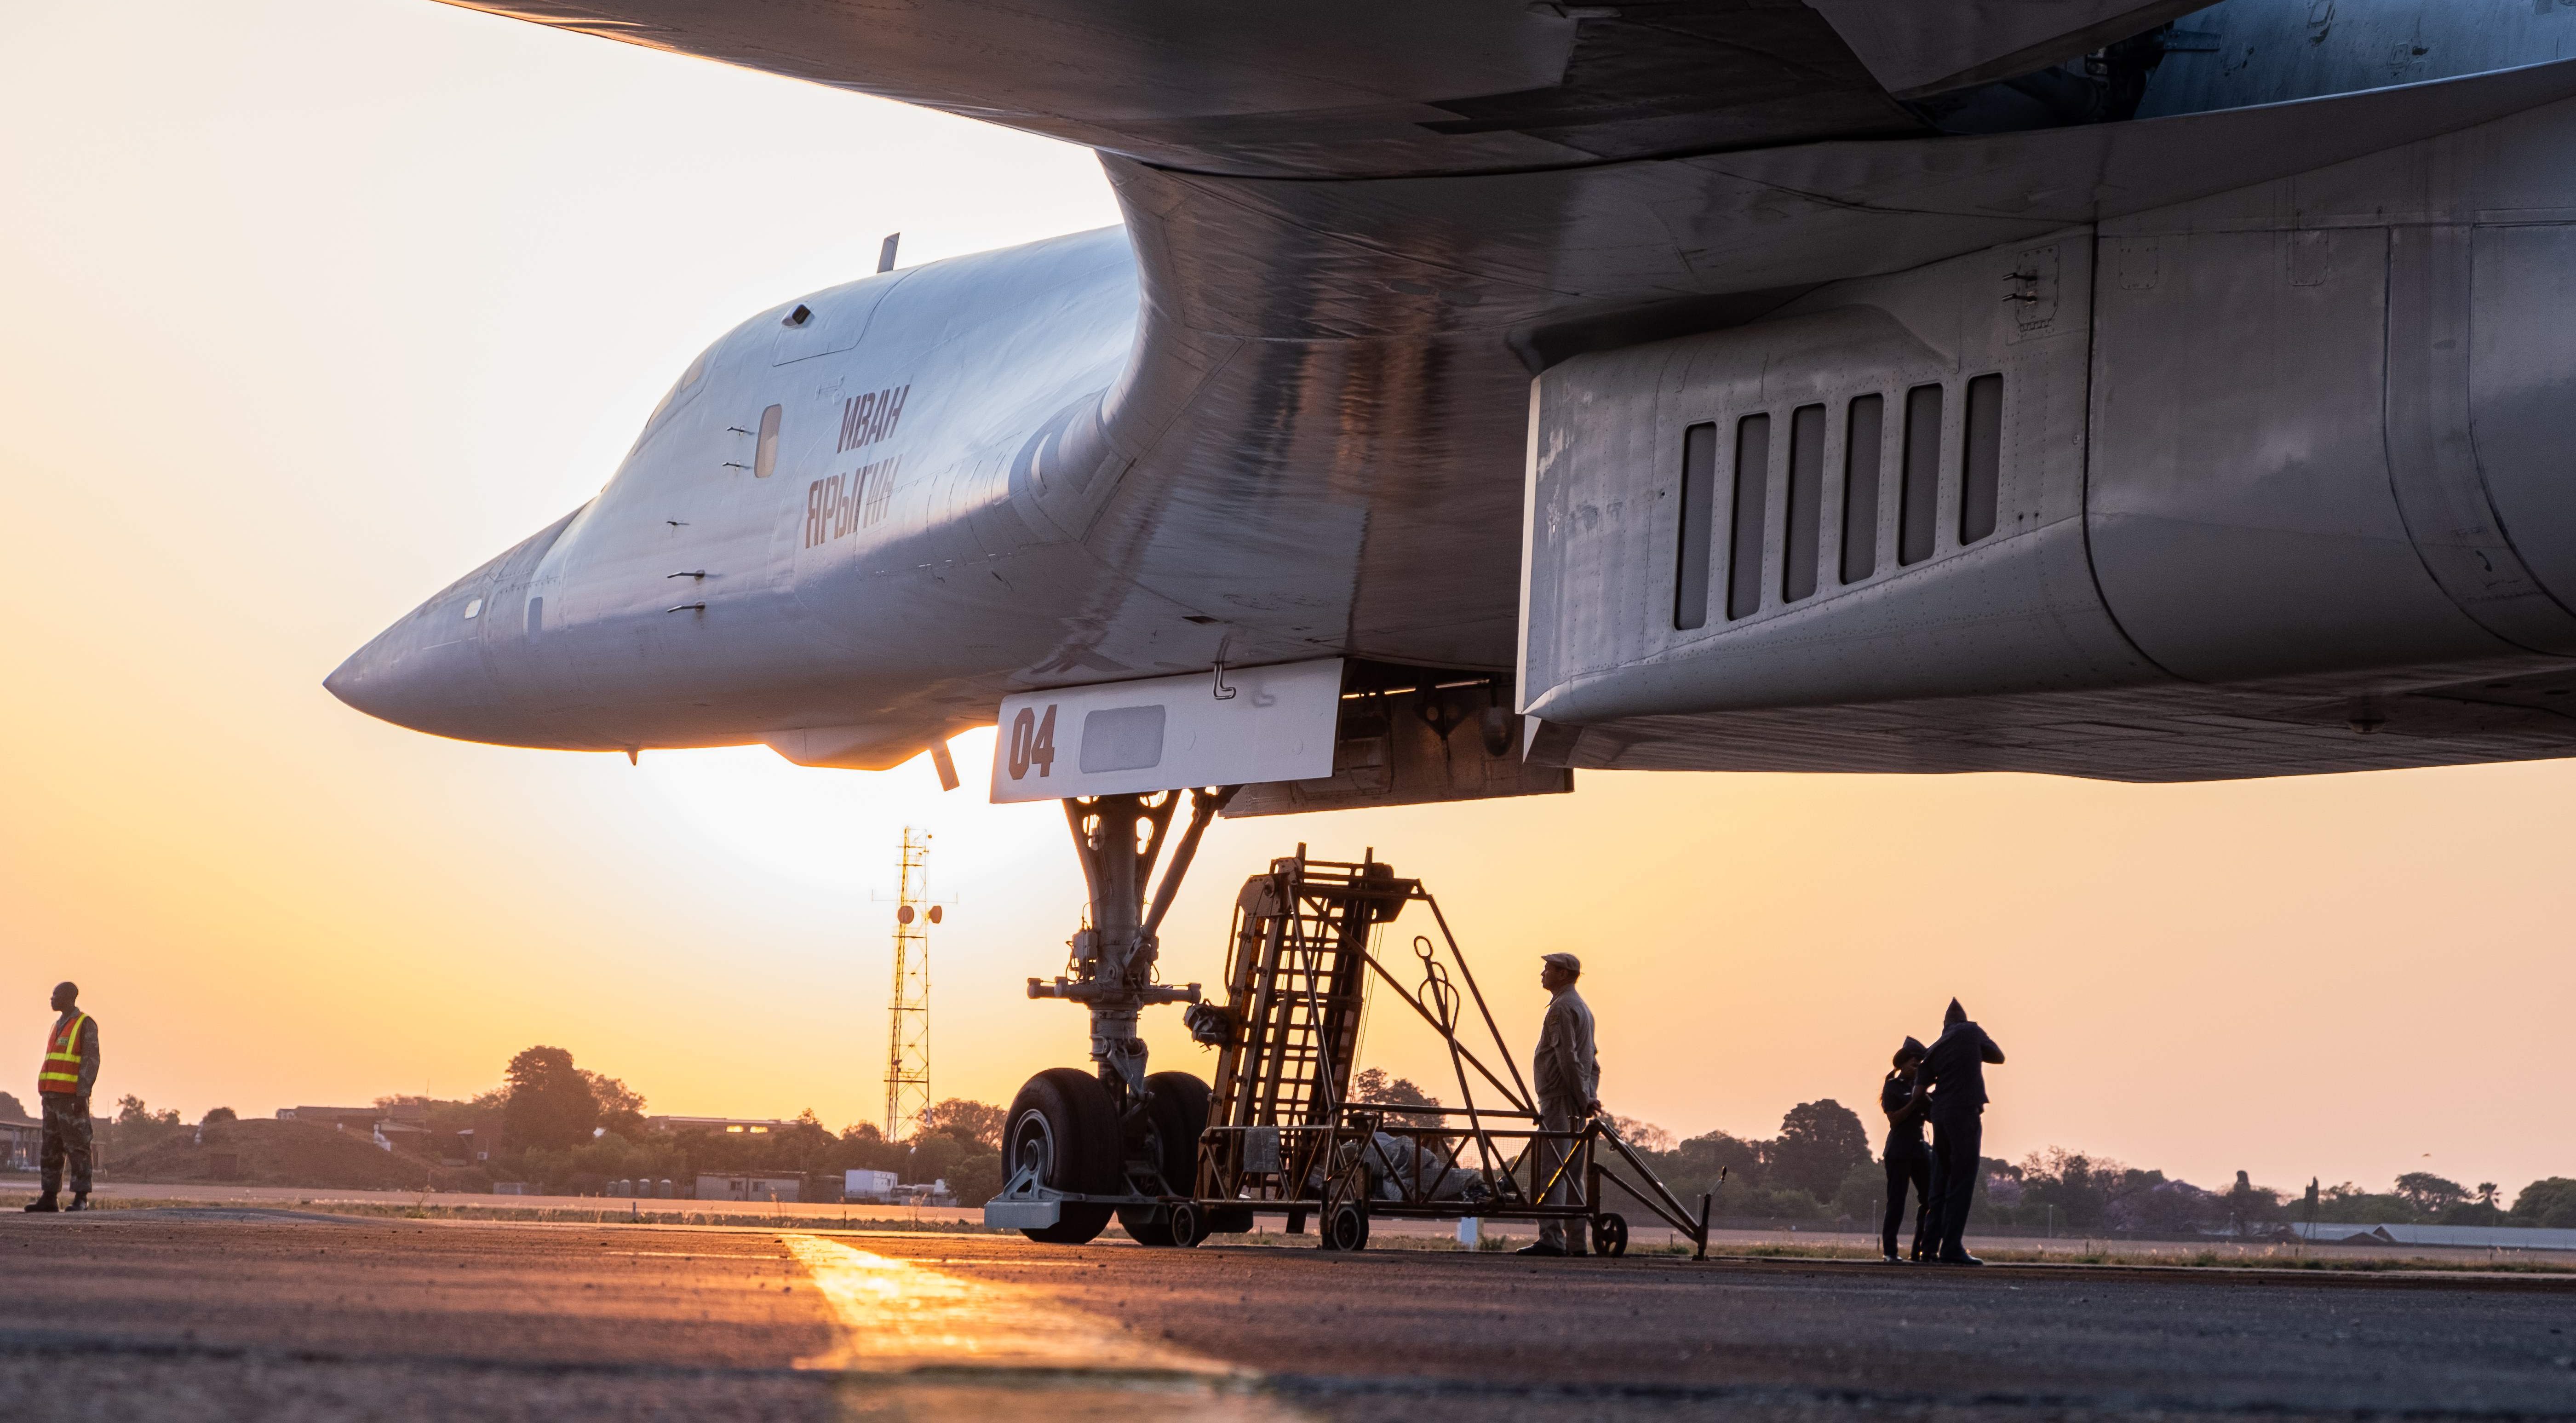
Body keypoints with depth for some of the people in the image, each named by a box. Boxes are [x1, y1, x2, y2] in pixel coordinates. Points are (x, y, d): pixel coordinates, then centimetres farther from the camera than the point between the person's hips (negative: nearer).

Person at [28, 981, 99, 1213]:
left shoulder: (86, 1025, -7)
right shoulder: (58, 1026, 19)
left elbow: (91, 1061, -14)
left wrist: (82, 1096, -21)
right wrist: (46, 1098, 16)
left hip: (73, 1096, -8)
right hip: (54, 1096, 8)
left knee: (77, 1147, -8)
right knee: (51, 1149, 5)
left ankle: (81, 1199, -8)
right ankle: (50, 1198, 5)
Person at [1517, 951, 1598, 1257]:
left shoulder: (1562, 1008, -11)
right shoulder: (1582, 1008, 22)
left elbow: (1568, 1058, -18)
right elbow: (1593, 1062, 22)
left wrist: (1584, 1100, -16)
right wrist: (1589, 1097, 13)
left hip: (1559, 1100, -10)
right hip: (1575, 1103, 10)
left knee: (1550, 1168, -14)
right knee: (1570, 1173, 11)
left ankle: (1551, 1238, -21)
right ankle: (1576, 1241, 10)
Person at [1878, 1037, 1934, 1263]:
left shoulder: (1919, 1088, 17)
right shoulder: (1892, 1087, -1)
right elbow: (1894, 1119, -10)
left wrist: (1926, 1099, -5)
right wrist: (1915, 1101, -17)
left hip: (1920, 1149, 6)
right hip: (1899, 1151, -6)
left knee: (1929, 1200, 0)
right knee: (1896, 1202, -7)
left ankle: (1922, 1251, 2)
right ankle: (1890, 1251, -5)